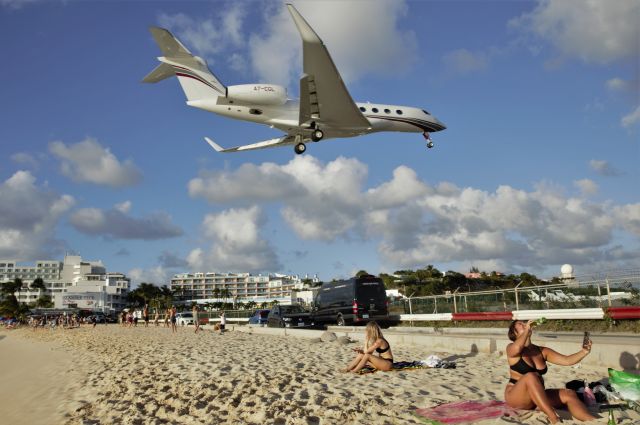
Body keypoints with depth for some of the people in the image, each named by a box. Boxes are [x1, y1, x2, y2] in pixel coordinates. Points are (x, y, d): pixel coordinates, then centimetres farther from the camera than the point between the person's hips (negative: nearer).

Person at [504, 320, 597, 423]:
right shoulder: (511, 348, -5)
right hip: (516, 397, -6)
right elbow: (517, 348, -31)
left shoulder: (542, 351, 11)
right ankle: (553, 418, -43)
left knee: (568, 394, -14)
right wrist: (526, 330, -19)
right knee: (530, 376, -34)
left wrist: (584, 352, -15)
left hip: (538, 397, 6)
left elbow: (567, 360, 1)